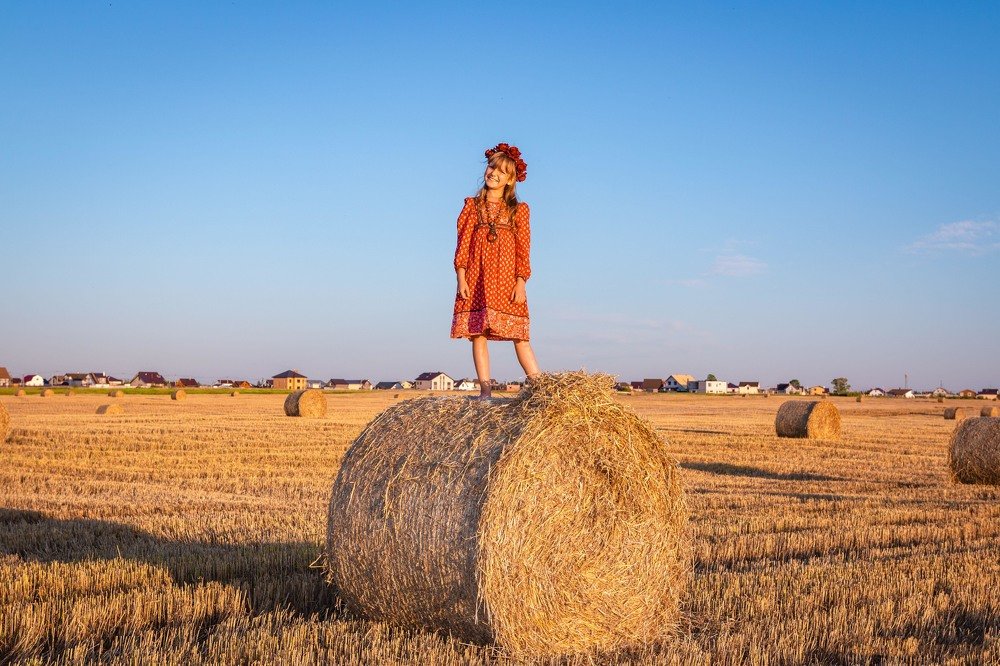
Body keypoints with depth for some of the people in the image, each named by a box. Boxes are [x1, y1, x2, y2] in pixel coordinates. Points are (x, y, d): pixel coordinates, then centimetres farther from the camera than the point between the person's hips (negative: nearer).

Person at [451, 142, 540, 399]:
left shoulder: (518, 210, 8)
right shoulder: (473, 205, 12)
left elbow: (523, 250, 4)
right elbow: (463, 243, 7)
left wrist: (521, 283, -5)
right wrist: (461, 278, -3)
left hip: (506, 279, -1)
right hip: (476, 279, 2)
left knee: (519, 335, -5)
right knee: (477, 333, -4)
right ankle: (485, 390, -1)